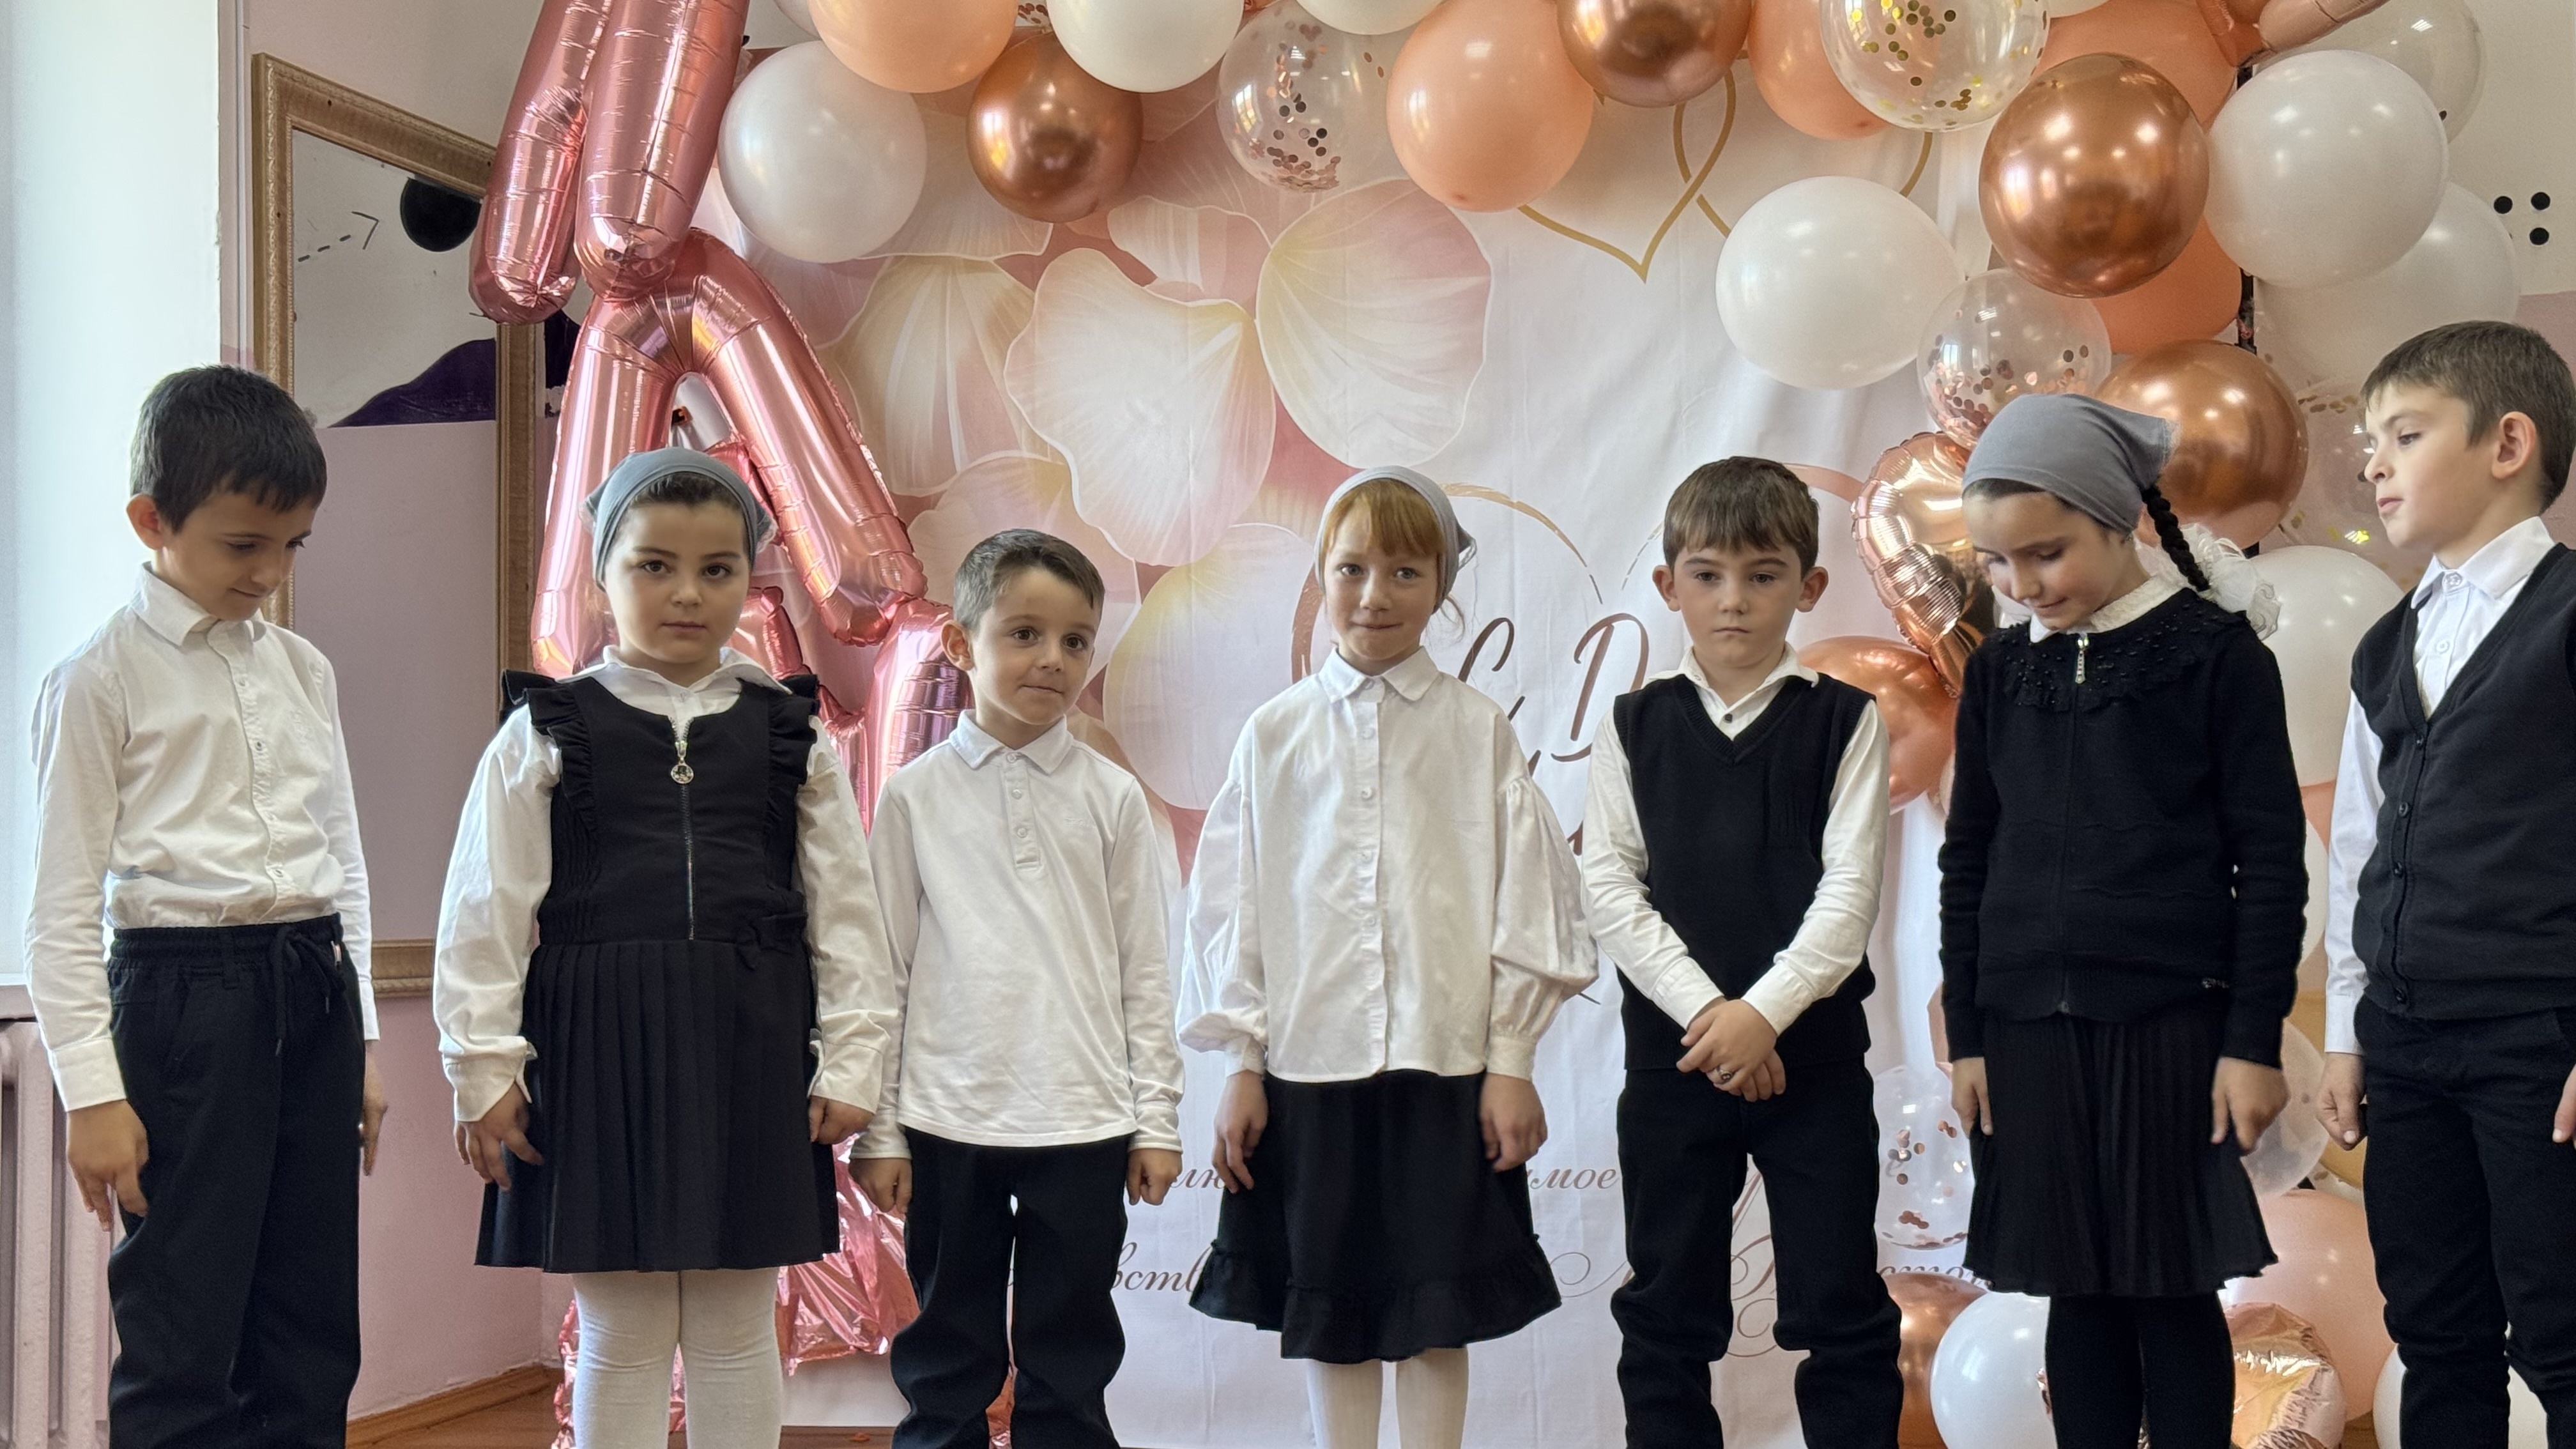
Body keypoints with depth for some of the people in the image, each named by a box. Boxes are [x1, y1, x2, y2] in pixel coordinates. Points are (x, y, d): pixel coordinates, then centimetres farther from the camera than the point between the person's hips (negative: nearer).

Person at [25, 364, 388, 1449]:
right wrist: (92, 1091, -12)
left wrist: (362, 1042, 16)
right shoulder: (100, 682, -5)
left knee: (312, 1328, 10)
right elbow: (64, 908, -6)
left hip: (315, 992, 6)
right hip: (185, 999, -6)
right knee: (182, 1340, -2)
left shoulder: (305, 672, 13)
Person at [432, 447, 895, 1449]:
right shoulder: (545, 734, 1)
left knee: (735, 1333, 9)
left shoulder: (793, 735, 6)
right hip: (600, 1049, -1)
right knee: (620, 1341, 6)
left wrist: (849, 1062, 2)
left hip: (748, 1049, 1)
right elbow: (486, 911, 1)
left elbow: (845, 909, 7)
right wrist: (484, 1068, -3)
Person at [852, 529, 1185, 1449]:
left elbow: (1144, 969, 5)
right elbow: (883, 968, 2)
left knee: (1069, 1365, 9)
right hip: (948, 1122, 0)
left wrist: (1156, 1119, 2)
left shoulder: (1112, 796, 3)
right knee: (945, 1362, 10)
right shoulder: (917, 796, 1)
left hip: (1083, 1122, 1)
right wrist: (877, 1130, 0)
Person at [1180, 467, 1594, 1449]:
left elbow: (1526, 894, 1)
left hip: (1447, 1069, -1)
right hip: (1310, 1066, 1)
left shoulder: (1476, 731, 1)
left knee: (1438, 1311, 5)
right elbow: (1231, 908, 6)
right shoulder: (1276, 733, 4)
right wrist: (1242, 1065, 3)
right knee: (1327, 1307, 10)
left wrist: (1511, 1064, -2)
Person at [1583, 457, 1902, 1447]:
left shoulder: (1842, 721, 1)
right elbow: (1609, 884, -3)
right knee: (1665, 1306, 9)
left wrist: (1762, 1011, -17)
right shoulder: (1639, 725, 5)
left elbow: (1849, 891, -7)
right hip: (1672, 1048, 2)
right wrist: (1704, 1011, -13)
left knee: (1839, 1303, 3)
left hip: (1812, 1046, -2)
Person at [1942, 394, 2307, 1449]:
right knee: (2078, 1292, 8)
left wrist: (2254, 1037, -7)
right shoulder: (2000, 670, 8)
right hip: (2029, 1027, 4)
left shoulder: (2215, 651, -4)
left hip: (2171, 1019, -4)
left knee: (2173, 1291, 2)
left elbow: (2270, 858, -5)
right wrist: (1966, 1034, 9)